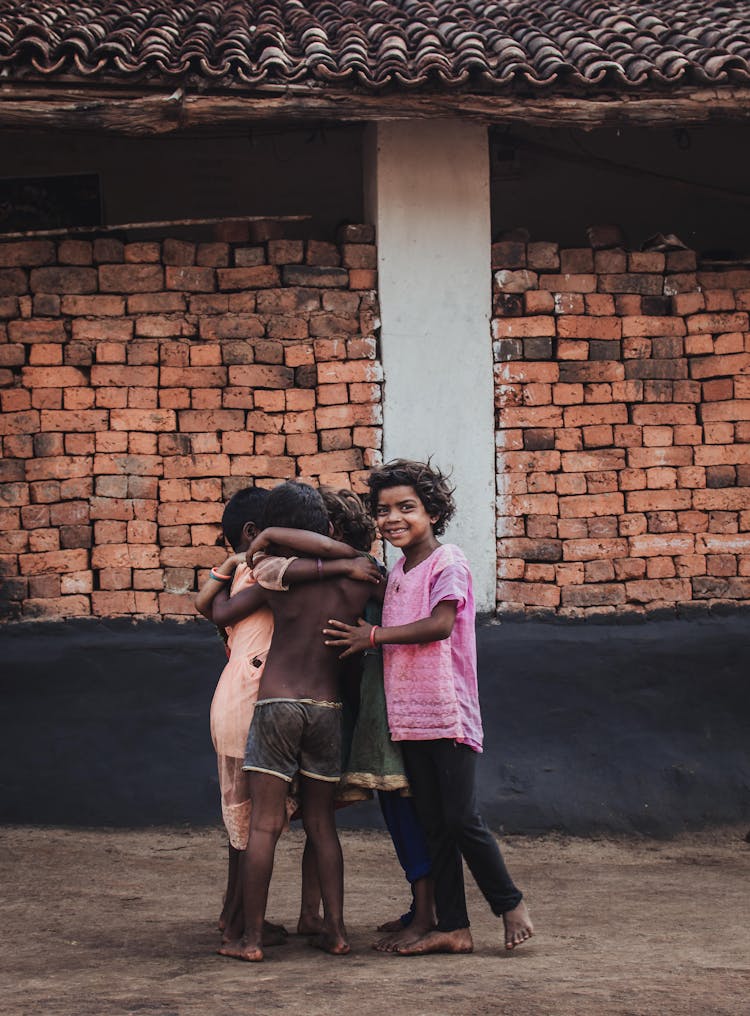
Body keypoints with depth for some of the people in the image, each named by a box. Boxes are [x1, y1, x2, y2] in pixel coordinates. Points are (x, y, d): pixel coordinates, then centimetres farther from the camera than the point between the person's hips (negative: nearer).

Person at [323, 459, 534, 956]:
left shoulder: (447, 562, -6)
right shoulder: (397, 571, 16)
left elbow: (440, 624, -19)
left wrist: (375, 635, -13)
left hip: (448, 711, -7)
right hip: (408, 716, 7)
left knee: (462, 820, -7)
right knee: (435, 826, 7)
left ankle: (511, 903, 10)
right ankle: (453, 928, 10)